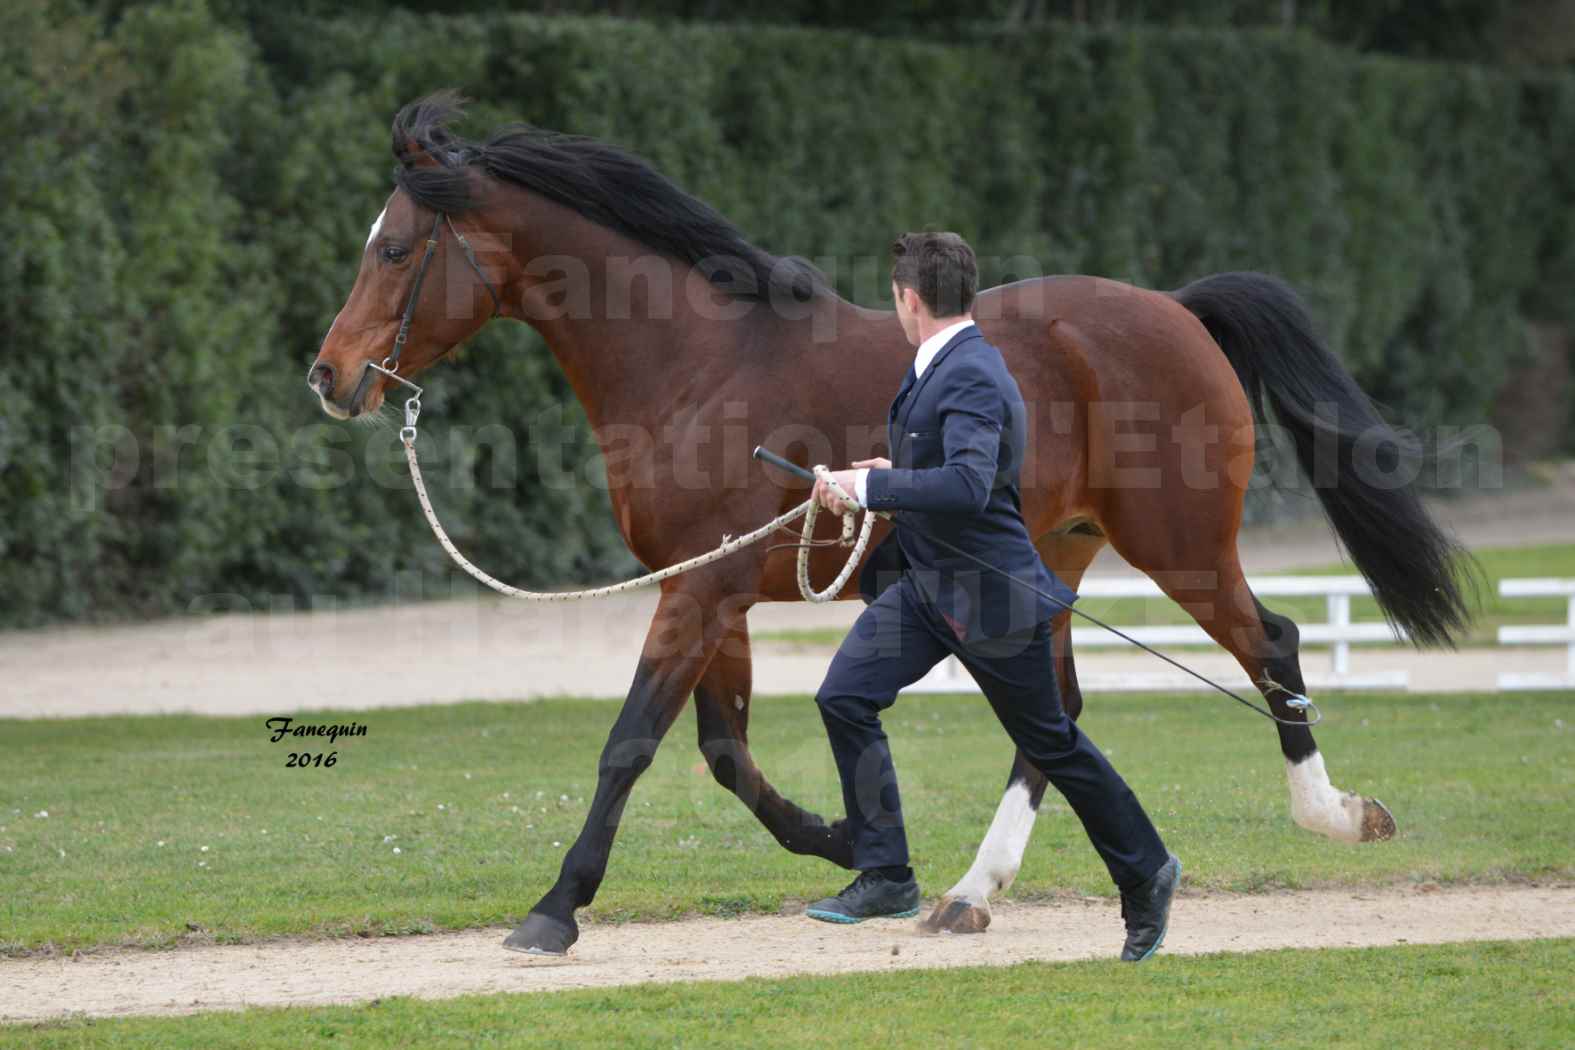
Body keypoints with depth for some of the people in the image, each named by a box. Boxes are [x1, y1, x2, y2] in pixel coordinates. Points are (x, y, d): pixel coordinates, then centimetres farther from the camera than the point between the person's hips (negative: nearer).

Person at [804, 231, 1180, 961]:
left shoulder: (973, 379, -22)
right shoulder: (944, 367, 8)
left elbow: (969, 485, -36)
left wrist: (869, 486, -31)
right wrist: (898, 468, 15)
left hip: (989, 595, -9)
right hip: (924, 584, 9)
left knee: (1051, 745, 5)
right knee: (845, 697, -7)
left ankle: (1146, 876, 24)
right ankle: (885, 878, -3)